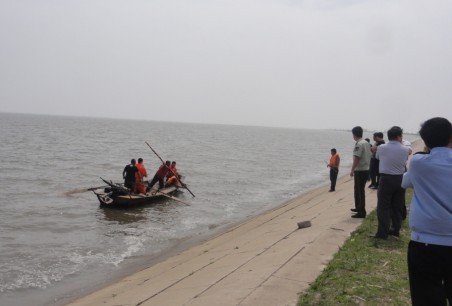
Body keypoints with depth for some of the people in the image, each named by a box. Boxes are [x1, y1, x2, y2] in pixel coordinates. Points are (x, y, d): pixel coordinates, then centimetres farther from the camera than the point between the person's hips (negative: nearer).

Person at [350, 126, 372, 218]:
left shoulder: (358, 144, -18)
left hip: (360, 171, -9)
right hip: (366, 169, 9)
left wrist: (352, 170, -14)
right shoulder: (366, 143, 10)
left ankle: (361, 212, 1)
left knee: (360, 191, -3)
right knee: (358, 190, 21)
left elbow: (356, 158, -22)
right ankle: (359, 208, 33)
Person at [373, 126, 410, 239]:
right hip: (400, 180, 3)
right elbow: (405, 160, 12)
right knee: (398, 207, 14)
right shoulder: (405, 149, -4)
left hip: (386, 179, -2)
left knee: (383, 207, 2)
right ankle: (396, 230, 21)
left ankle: (382, 232, 0)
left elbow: (377, 157, 11)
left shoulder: (381, 148, -7)